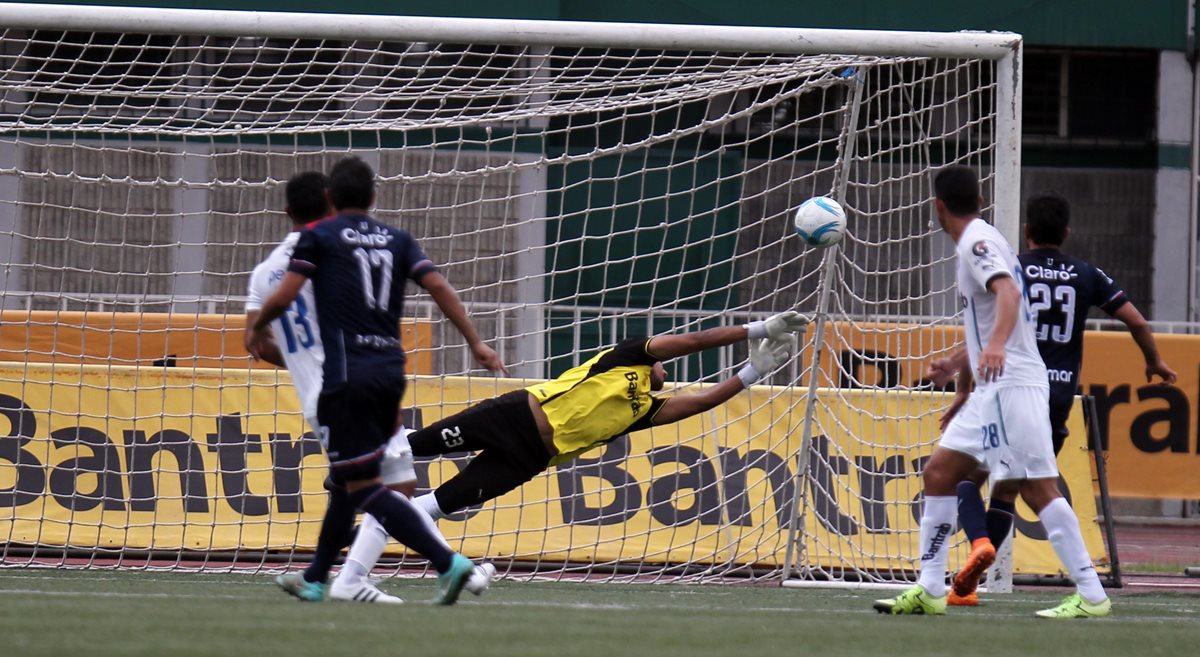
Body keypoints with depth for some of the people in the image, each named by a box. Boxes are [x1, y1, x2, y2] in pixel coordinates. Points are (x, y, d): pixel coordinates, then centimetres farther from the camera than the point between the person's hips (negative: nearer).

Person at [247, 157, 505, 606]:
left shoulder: (319, 237, 2)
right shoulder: (396, 239, 14)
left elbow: (284, 297, -5)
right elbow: (438, 287, 4)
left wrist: (256, 327, 14)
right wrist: (475, 343, 4)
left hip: (348, 374, -6)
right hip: (391, 370, 6)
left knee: (364, 485, -8)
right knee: (346, 480, 20)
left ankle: (447, 561, -22)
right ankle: (314, 579, 28)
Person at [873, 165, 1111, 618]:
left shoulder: (977, 242, -9)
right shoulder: (975, 242, 20)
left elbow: (1008, 292, -28)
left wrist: (996, 345, -44)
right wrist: (962, 387, 39)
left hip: (1012, 385, -10)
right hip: (991, 391, 10)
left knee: (1037, 487, -13)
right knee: (939, 474, 9)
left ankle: (1091, 595, -14)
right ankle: (929, 590, 11)